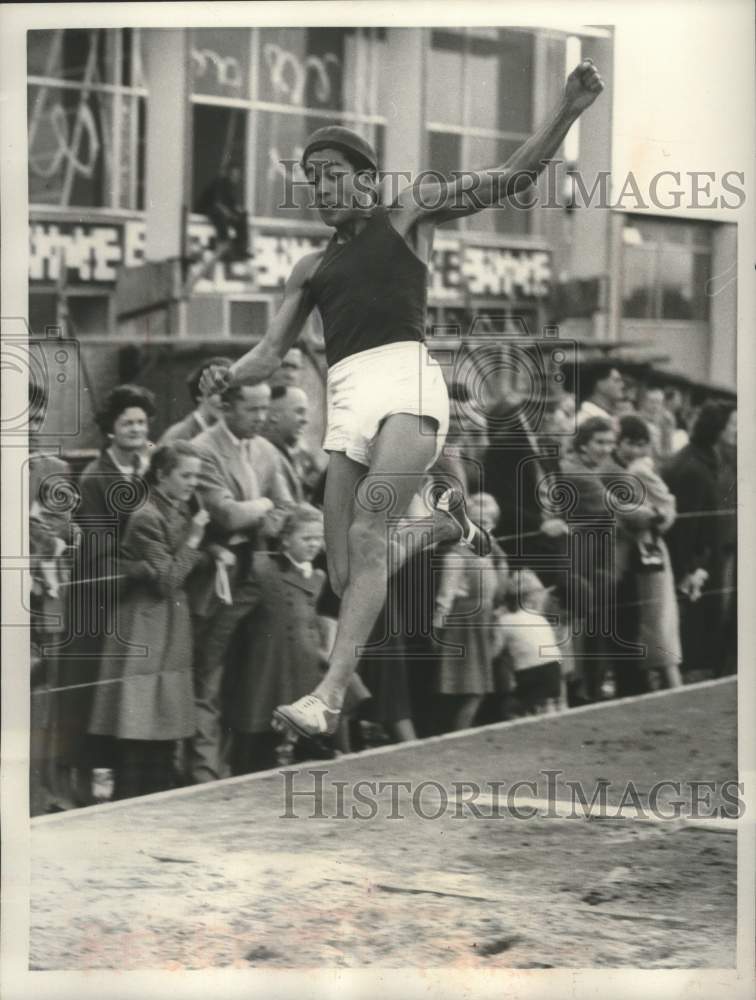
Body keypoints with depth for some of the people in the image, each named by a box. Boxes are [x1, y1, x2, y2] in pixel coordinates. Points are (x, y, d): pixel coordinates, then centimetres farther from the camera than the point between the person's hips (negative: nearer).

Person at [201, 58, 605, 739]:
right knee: (348, 577, -4)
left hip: (406, 381, -5)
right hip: (347, 402, 5)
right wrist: (223, 377, 2)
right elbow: (268, 358, 24)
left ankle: (329, 697, -32)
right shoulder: (312, 267, 28)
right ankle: (448, 524, 25)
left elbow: (511, 180, 13)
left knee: (367, 533, -24)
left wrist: (568, 112, 1)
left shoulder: (411, 210, 18)